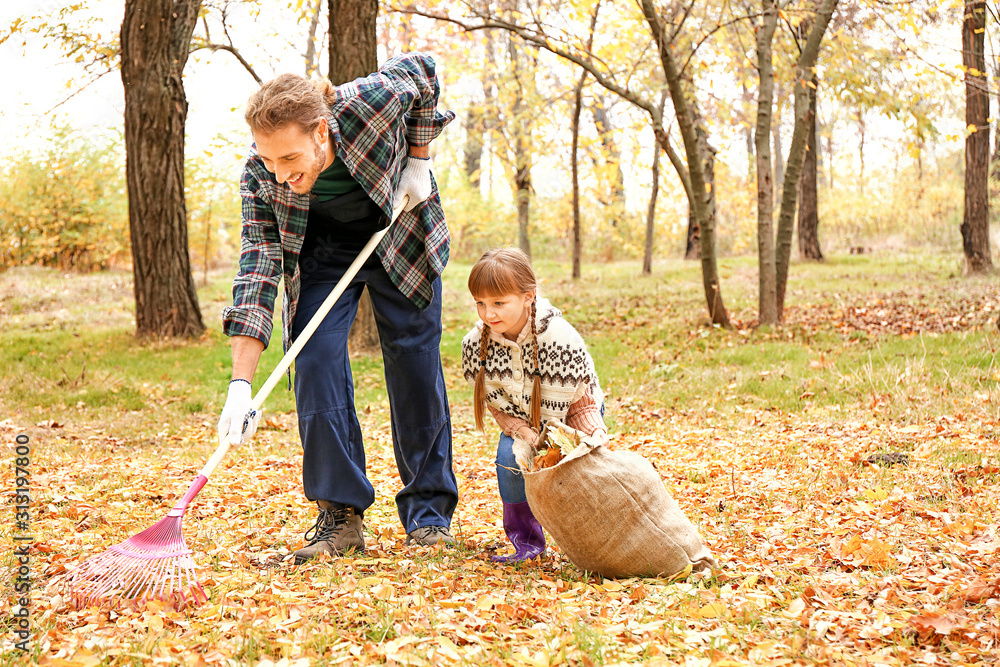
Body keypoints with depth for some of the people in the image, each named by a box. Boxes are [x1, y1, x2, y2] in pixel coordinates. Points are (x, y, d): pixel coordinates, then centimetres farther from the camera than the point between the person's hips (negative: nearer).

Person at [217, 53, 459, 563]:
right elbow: (257, 272, -30)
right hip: (321, 250, 1)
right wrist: (240, 385, -37)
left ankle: (430, 512, 9)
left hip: (402, 235, 0)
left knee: (415, 364, -1)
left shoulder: (371, 101, -36)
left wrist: (418, 161, -12)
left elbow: (424, 69, -13)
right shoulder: (260, 177, -30)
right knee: (316, 360, -14)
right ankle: (341, 516, -6)